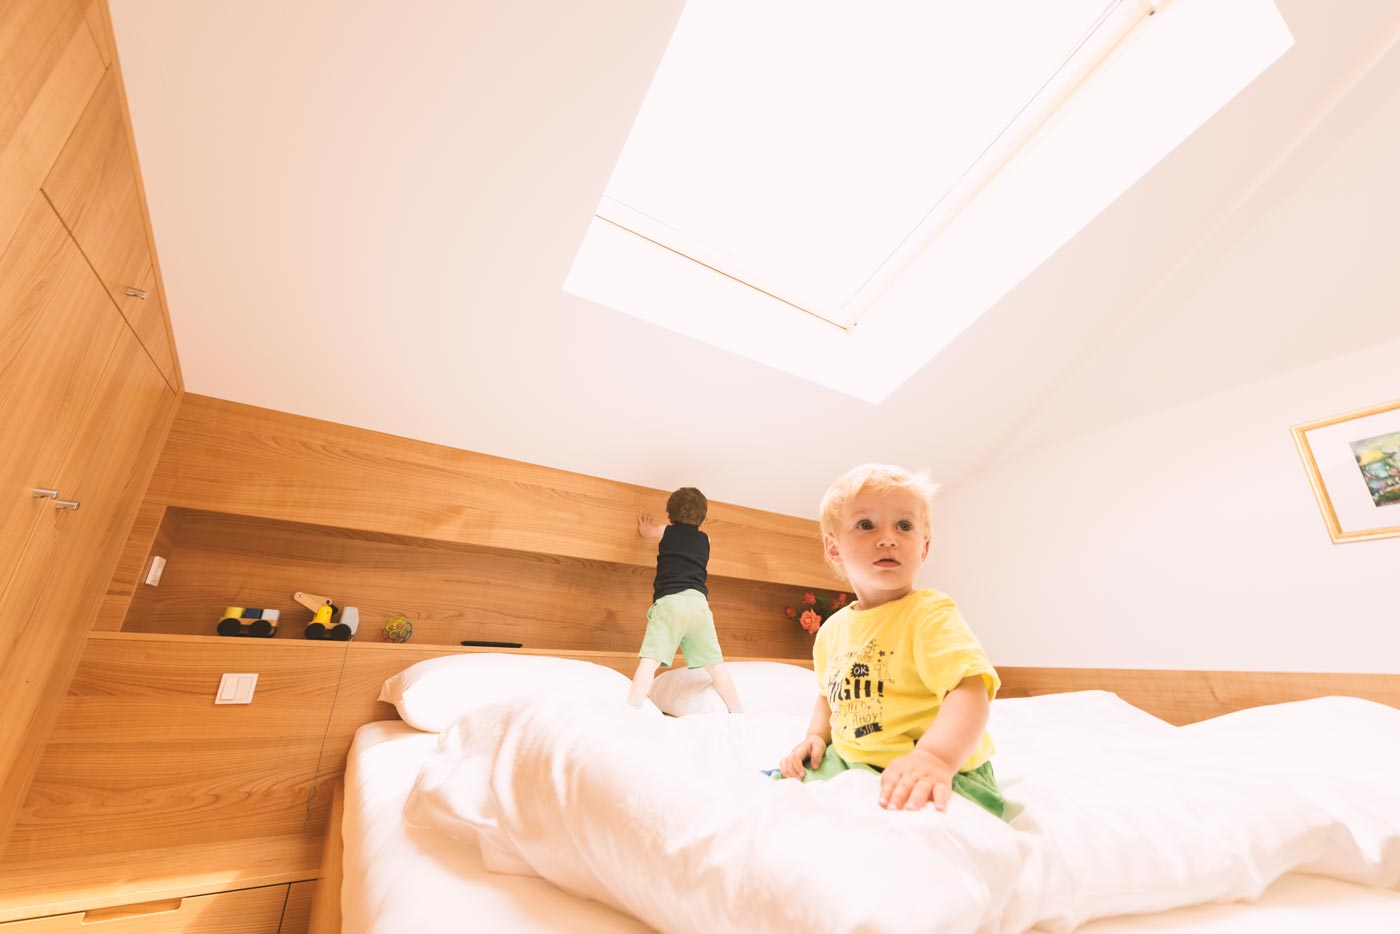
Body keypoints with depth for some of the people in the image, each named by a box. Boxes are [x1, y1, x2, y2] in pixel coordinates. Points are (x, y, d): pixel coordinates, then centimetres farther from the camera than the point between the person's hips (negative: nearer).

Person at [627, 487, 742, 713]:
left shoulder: (665, 531, 16)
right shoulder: (705, 539, 22)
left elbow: (644, 530, 39)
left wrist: (645, 525, 62)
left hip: (669, 601, -3)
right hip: (698, 601, 3)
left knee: (649, 661, -13)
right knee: (715, 665, 12)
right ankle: (737, 713, 17)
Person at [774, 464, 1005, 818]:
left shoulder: (930, 614, -17)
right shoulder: (832, 630, 5)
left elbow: (970, 691, -32)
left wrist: (936, 756, -48)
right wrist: (815, 736, 4)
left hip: (943, 775, -6)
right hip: (848, 763, 7)